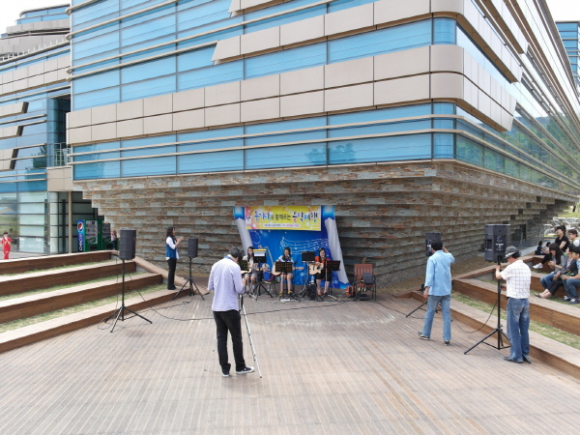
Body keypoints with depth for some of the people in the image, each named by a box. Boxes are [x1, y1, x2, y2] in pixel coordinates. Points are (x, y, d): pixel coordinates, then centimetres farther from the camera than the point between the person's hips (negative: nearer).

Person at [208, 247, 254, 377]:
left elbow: (210, 287, 13)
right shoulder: (234, 266, -12)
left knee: (221, 338, 10)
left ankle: (224, 369, 14)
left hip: (216, 308, 6)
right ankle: (240, 367, 18)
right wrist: (244, 286, 7)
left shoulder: (215, 265, 7)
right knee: (236, 339, 7)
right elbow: (239, 289, -13)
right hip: (230, 308, -6)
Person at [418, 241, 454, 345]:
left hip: (435, 291, -4)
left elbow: (430, 274, -17)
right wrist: (444, 249, 32)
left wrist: (427, 289, -19)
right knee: (447, 315, 4)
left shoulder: (432, 258, -8)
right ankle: (447, 339, 4)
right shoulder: (448, 257, 8)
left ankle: (426, 334, 23)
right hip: (446, 291, 4)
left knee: (430, 312, 11)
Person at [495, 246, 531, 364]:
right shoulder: (526, 267, 8)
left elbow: (498, 276, 1)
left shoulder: (512, 267, -14)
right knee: (524, 330, 13)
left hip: (514, 301, -7)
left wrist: (497, 268, 22)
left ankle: (516, 356, 6)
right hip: (525, 300, 7)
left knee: (513, 330, 1)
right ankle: (525, 354, 19)